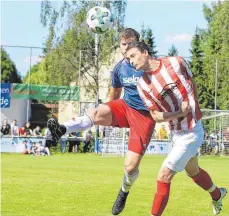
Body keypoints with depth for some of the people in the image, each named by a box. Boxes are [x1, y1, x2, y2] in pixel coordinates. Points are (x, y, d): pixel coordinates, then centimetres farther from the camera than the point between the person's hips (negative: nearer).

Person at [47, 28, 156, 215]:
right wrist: (109, 116, 30)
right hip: (125, 107, 4)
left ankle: (124, 192, 21)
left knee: (131, 166, -11)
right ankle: (62, 130, -52)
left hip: (145, 115, -4)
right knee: (98, 113, -33)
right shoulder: (119, 68, 4)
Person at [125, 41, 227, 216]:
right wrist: (181, 113, -20)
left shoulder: (176, 63, -15)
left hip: (191, 132, -5)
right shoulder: (142, 85, -8)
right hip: (177, 133, 5)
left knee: (163, 178, -11)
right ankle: (217, 194, 55)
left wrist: (193, 107, -2)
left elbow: (192, 84, 4)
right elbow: (156, 116, -7)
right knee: (193, 171, 26)